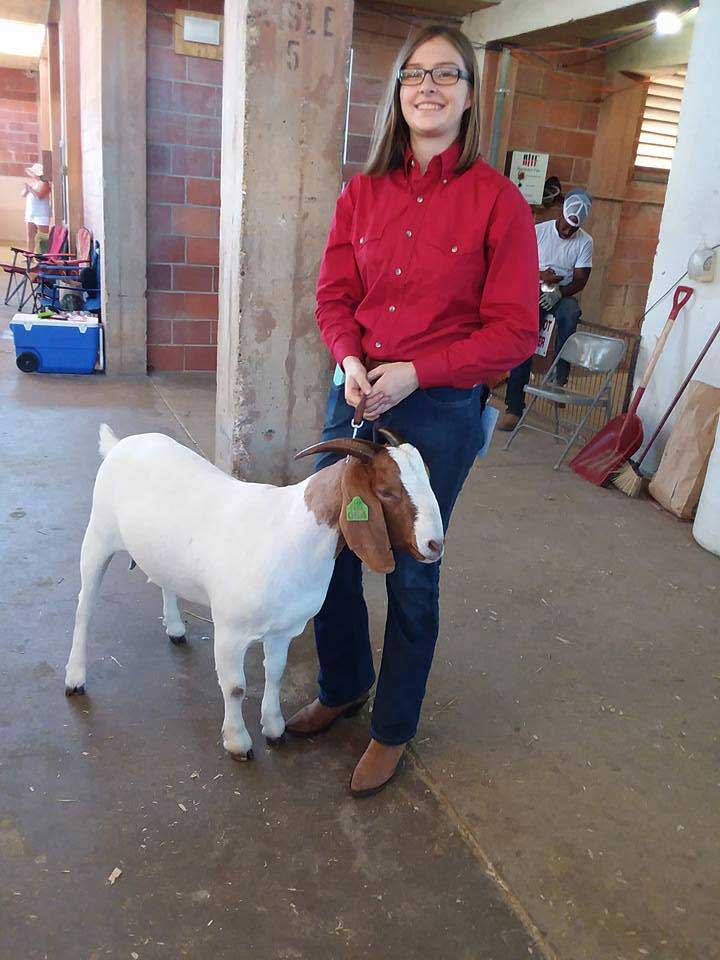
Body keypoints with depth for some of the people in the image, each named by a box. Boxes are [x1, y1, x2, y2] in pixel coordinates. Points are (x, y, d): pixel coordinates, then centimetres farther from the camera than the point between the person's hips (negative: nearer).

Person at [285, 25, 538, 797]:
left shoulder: (497, 201, -8)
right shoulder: (363, 193, 5)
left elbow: (514, 331, -10)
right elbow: (334, 297, 8)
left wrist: (416, 372, -19)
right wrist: (350, 358, -13)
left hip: (439, 412, -4)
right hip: (354, 396, 5)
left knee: (411, 576, 8)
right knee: (329, 553, 12)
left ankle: (393, 728, 31)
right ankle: (342, 687, 40)